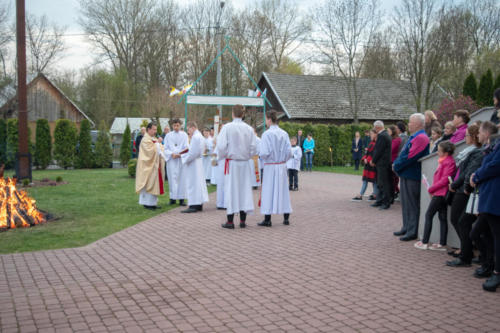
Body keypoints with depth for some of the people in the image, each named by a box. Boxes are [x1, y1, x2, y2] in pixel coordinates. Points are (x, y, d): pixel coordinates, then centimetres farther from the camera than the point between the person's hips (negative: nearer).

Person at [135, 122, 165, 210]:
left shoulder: (154, 139, 16)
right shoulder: (145, 140, -11)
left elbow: (160, 150, 15)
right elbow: (150, 151, -21)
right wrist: (157, 143, -20)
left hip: (155, 165, 9)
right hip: (148, 166, -9)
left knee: (155, 184, 9)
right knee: (148, 184, -6)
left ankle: (153, 202, 14)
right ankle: (147, 203, -1)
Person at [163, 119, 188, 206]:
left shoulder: (184, 135, 8)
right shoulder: (168, 135, 9)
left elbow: (186, 147, 1)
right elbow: (165, 148, 5)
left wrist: (180, 154, -18)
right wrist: (172, 154, -13)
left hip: (182, 159, 0)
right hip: (171, 160, 0)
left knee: (182, 178, -3)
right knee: (172, 178, -3)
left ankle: (181, 199, 0)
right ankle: (173, 198, 2)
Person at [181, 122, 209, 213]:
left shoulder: (195, 137, -18)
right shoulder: (200, 136, 14)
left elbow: (193, 152, -22)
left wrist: (185, 159, -12)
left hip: (193, 164, -10)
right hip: (198, 162, 10)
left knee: (192, 184, -8)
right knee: (198, 183, 12)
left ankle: (194, 206, -7)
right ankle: (199, 205, 17)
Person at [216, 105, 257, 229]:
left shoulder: (227, 127, -10)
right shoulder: (249, 129, 0)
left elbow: (221, 146, -12)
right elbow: (254, 147, 2)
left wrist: (222, 156, 7)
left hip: (231, 163, -3)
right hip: (244, 163, 3)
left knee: (230, 190, 2)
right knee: (244, 189, 9)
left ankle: (230, 221, 4)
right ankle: (243, 220, 12)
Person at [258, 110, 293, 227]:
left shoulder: (267, 134, -14)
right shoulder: (284, 134, 1)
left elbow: (264, 152, -19)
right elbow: (289, 152, 0)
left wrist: (263, 158, 3)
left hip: (270, 166, -5)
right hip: (282, 166, 5)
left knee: (269, 191, 2)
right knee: (283, 190, 12)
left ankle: (267, 220, 5)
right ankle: (286, 218, 17)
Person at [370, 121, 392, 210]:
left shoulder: (382, 136, -18)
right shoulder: (385, 134, 15)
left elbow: (379, 150, -18)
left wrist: (373, 161, -7)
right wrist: (374, 160, 16)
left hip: (382, 163, -10)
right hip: (383, 163, 10)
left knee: (384, 183, -6)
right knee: (380, 183, 15)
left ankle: (386, 203, -3)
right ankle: (379, 201, 22)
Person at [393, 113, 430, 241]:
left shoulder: (420, 138, -17)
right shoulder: (413, 137, 16)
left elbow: (410, 157, -22)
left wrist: (396, 166, -11)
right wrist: (397, 164, 9)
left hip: (412, 176, -10)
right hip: (406, 174, 10)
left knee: (412, 204, -4)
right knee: (405, 203, 16)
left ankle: (412, 232, 2)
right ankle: (406, 228, 25)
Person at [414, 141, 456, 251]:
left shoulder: (449, 163, -16)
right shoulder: (444, 161, 14)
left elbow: (445, 180, -21)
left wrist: (431, 189, -15)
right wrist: (432, 189, 6)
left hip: (440, 193, -10)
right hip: (441, 193, 10)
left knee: (428, 215, -4)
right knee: (442, 217, 10)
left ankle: (424, 242, -1)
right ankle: (442, 244, 13)